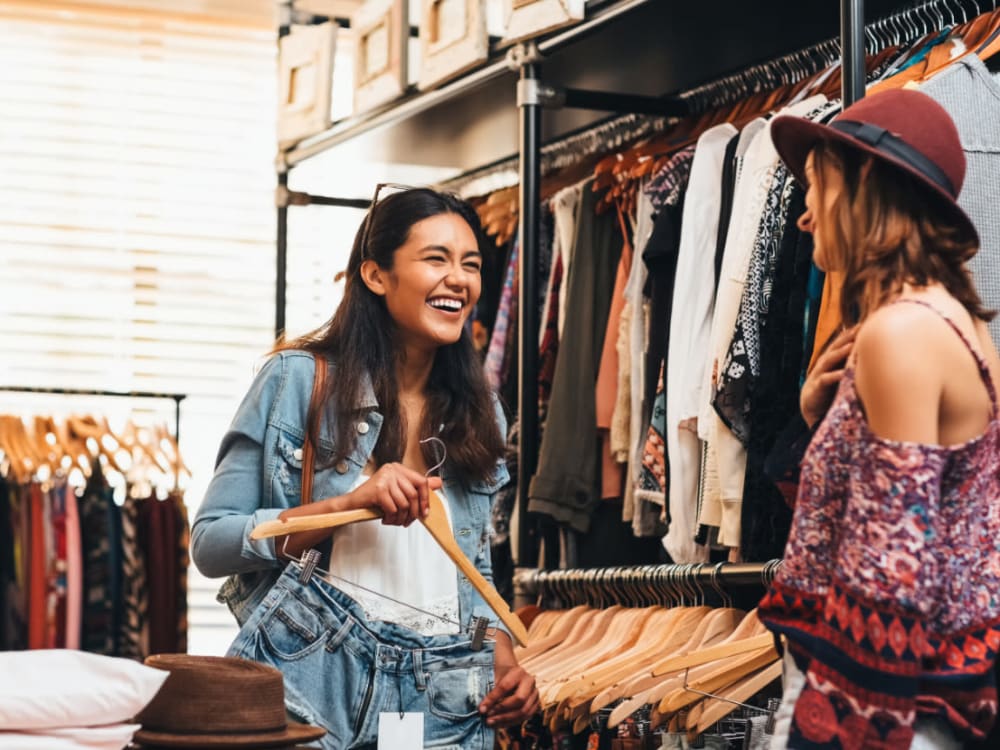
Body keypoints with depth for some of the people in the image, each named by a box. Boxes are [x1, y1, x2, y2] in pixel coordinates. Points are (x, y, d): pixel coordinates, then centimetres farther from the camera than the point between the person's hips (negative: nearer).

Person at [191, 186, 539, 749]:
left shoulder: (479, 413, 11)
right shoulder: (299, 380, -4)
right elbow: (209, 543, -8)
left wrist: (505, 665, 0)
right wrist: (352, 503, -18)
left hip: (446, 705, 4)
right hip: (321, 691, -4)